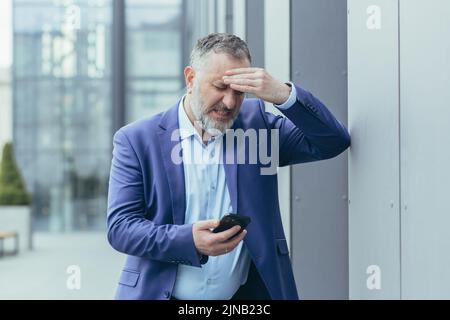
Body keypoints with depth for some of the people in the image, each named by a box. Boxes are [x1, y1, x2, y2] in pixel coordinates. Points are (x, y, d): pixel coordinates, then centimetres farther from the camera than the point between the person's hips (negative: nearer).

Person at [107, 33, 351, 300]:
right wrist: (189, 240, -21)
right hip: (160, 292, -1)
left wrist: (284, 94, -13)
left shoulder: (256, 122, 7)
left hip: (245, 293, 2)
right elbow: (120, 227, -6)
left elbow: (333, 142, 2)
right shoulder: (137, 140, -1)